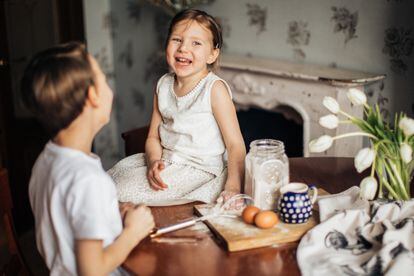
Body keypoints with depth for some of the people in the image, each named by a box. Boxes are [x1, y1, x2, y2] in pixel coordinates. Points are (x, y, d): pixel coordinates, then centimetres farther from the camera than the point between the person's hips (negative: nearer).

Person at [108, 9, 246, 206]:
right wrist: (154, 161, -15)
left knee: (123, 191, -19)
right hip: (164, 160, 6)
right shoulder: (163, 85, 5)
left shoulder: (214, 89, -14)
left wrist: (233, 188, -27)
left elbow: (235, 145, -15)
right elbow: (153, 136, 7)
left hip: (198, 168, -6)